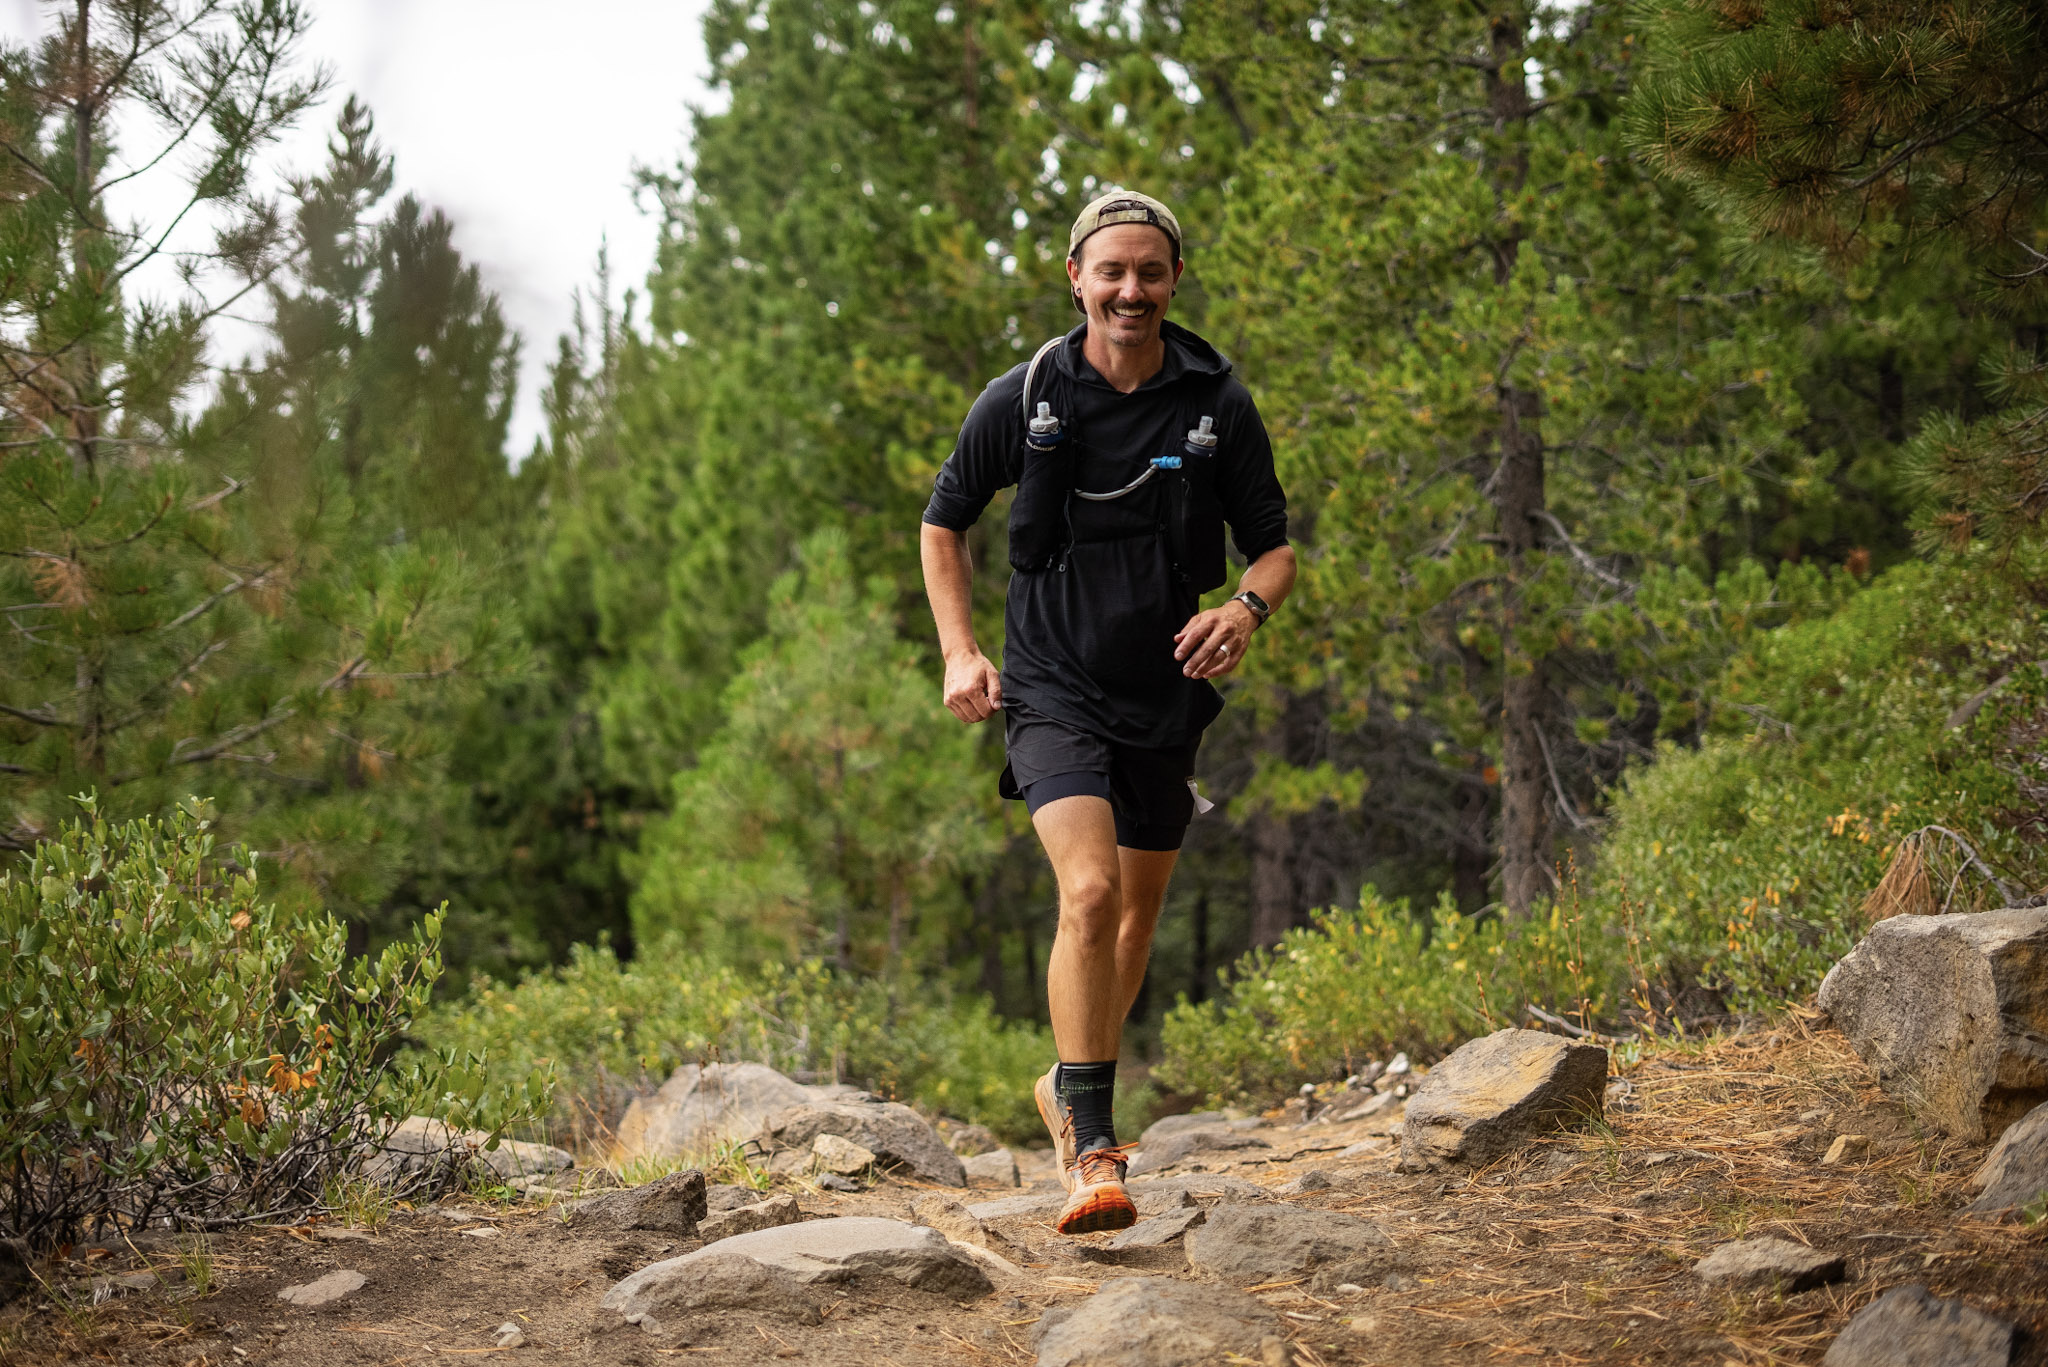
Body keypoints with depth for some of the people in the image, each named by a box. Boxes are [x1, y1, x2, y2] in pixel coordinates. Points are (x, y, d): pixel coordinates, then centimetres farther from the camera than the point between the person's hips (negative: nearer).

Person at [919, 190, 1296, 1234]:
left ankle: (1073, 1089, 41)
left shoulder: (1219, 406, -2)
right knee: (1089, 891, -23)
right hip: (1053, 688, -3)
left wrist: (1245, 610, -18)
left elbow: (1275, 547, 5)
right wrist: (959, 652, -1)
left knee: (1139, 911, 15)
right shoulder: (1022, 399, -5)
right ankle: (1092, 1153, -21)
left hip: (1166, 693, 3)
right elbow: (944, 522, 10)